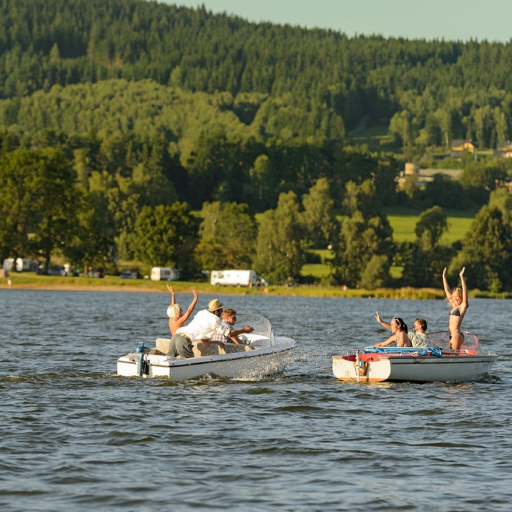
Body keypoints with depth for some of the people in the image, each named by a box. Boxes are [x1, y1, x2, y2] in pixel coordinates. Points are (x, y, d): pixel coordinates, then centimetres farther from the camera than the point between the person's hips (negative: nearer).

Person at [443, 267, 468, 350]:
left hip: (457, 335, -8)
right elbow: (447, 291, 25)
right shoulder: (454, 306, 18)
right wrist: (444, 276, 27)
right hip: (452, 335, 8)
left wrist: (461, 276, -18)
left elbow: (465, 291, -14)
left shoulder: (462, 306, -3)